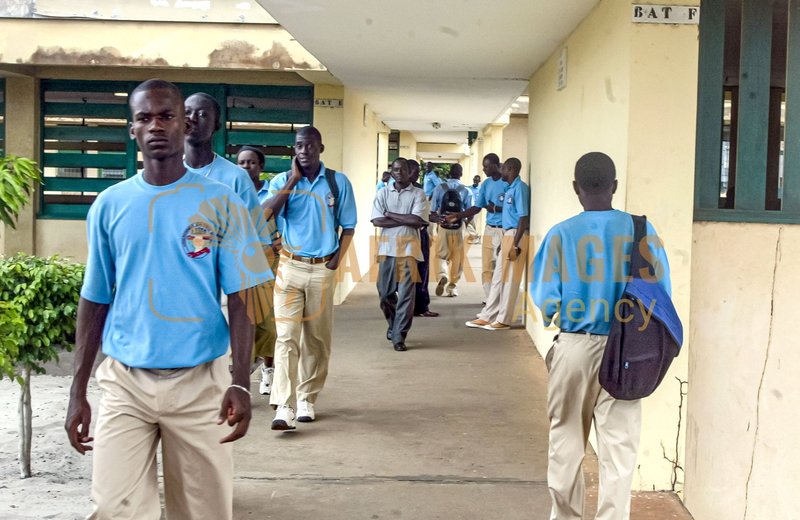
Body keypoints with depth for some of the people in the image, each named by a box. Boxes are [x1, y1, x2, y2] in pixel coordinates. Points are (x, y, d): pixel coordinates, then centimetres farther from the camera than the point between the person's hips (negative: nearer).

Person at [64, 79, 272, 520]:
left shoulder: (220, 203, -2)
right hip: (123, 381, 1)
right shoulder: (109, 205, 4)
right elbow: (94, 302, 8)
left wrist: (241, 384, -11)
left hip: (199, 381, -1)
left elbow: (240, 300, -2)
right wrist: (78, 391, 5)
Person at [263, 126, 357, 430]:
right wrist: (293, 179, -11)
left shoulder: (338, 182, 3)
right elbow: (265, 214, -14)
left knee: (317, 338, 8)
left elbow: (348, 227, 7)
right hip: (290, 267, -1)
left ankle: (307, 399, 21)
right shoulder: (282, 181, 3)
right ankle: (284, 407, -14)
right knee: (286, 337, -10)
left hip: (322, 269, 1)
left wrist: (336, 260, -5)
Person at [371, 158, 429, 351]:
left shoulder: (418, 194, 4)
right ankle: (393, 324, 34)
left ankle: (399, 336, -1)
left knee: (406, 293, -6)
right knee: (385, 291, 8)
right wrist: (405, 220, -8)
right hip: (387, 246, 2)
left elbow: (417, 221, -10)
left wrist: (390, 215, -5)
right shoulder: (383, 193, 9)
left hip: (408, 247, -2)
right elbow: (377, 221, -4)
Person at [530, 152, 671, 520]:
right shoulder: (642, 231, -4)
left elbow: (546, 302, -6)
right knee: (619, 448, 4)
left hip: (574, 347, 0)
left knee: (566, 442, 16)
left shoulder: (562, 234, -7)